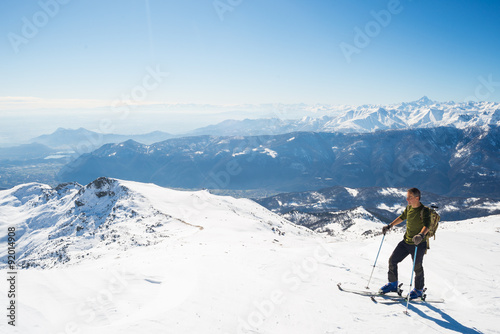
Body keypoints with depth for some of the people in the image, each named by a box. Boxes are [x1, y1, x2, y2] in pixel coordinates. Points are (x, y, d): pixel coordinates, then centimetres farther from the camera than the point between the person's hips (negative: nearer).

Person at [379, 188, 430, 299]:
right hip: (406, 241, 7)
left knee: (417, 267, 7)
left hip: (418, 244, -7)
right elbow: (402, 217, 20)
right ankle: (393, 284, 25)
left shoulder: (424, 211, -19)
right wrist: (390, 226, 17)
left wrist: (421, 235, -53)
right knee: (392, 260, 7)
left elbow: (426, 225, -34)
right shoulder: (409, 207, 3)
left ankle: (419, 290, 29)